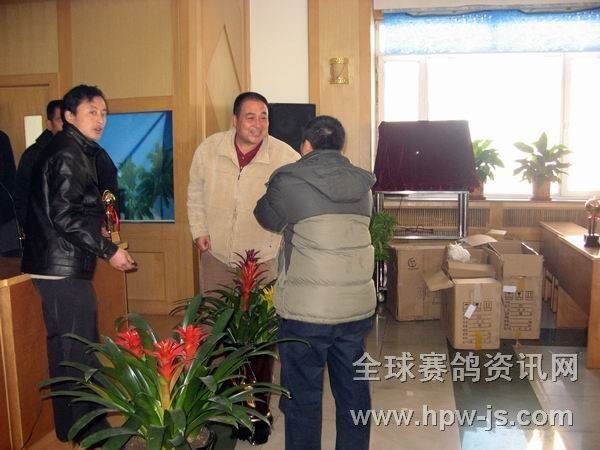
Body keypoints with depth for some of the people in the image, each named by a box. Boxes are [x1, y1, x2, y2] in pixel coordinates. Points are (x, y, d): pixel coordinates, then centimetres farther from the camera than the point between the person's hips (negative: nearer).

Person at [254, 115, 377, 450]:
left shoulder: (290, 181, -8)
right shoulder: (362, 185, 6)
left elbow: (268, 218, 9)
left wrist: (268, 196, 31)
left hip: (306, 310, -5)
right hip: (358, 306, 5)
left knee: (303, 397, 10)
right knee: (354, 392, 18)